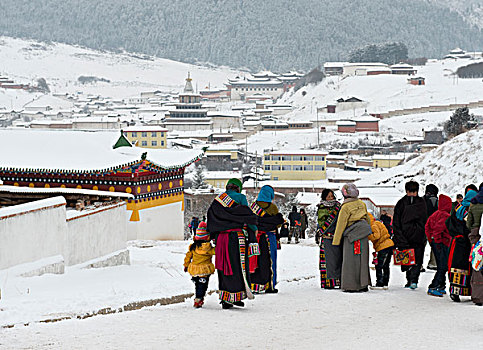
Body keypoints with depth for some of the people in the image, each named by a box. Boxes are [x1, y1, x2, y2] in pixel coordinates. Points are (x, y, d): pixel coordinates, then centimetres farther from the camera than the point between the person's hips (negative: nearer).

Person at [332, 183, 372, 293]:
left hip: (352, 235, -6)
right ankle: (363, 284, 15)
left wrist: (336, 241, -2)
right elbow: (368, 219, 17)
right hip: (363, 234, 6)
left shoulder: (345, 207, -10)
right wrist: (367, 231, 30)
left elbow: (341, 224, -7)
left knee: (350, 261, -1)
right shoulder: (361, 204, 9)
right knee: (362, 260, 12)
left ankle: (351, 286, -2)